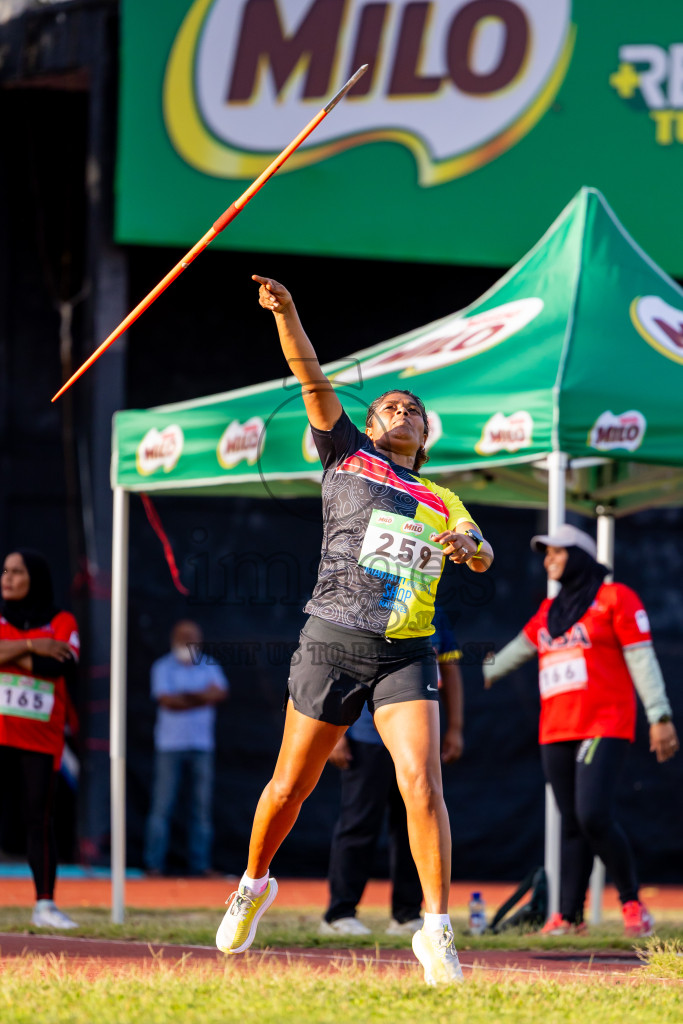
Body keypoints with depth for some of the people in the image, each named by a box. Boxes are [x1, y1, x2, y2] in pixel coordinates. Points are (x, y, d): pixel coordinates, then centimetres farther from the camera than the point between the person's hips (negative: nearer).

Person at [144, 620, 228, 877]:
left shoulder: (209, 667, 13)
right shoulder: (163, 667, 4)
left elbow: (220, 693, -3)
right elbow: (166, 700, -10)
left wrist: (186, 695, -13)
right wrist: (202, 697, -8)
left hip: (202, 746, 3)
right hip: (170, 746, -3)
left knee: (202, 807, 0)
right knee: (162, 806, -7)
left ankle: (200, 864, 3)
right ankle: (154, 864, -5)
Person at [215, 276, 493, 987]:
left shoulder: (442, 502, 20)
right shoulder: (347, 456, 12)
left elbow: (482, 557, 5)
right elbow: (312, 382, 1)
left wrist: (468, 544, -18)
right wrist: (285, 314, -11)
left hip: (406, 654, 2)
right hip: (333, 641, -2)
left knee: (421, 781, -16)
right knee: (290, 786, 5)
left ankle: (436, 929, -14)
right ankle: (255, 884, 31)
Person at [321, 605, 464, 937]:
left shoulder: (434, 615, 13)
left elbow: (450, 669, 18)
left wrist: (454, 728, 12)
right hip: (368, 738, -5)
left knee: (413, 824, 6)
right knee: (359, 824, -6)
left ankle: (407, 915, 13)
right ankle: (339, 914, -1)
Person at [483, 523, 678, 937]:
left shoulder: (615, 598, 0)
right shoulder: (549, 611, 19)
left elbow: (641, 659, -6)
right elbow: (519, 650, 34)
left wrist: (660, 717, -14)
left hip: (605, 728, -6)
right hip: (556, 732, 6)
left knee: (594, 817, -19)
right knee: (572, 825, 4)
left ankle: (632, 902, -6)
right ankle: (569, 916, 5)